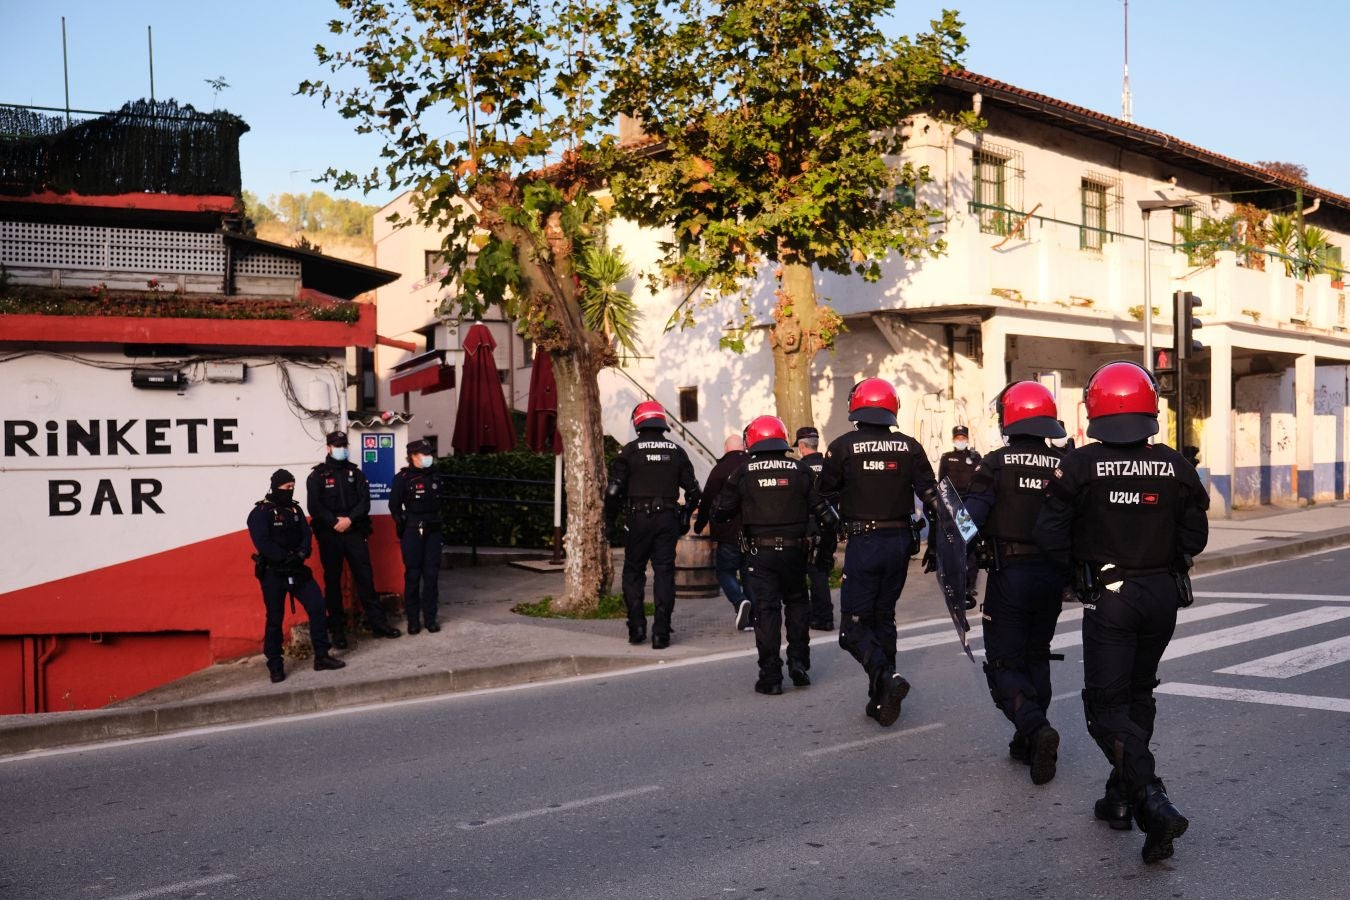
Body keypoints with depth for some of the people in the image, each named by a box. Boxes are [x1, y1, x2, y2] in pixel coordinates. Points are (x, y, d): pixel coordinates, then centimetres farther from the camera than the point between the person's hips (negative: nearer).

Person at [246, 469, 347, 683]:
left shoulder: (295, 509, 11)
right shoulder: (261, 512, -8)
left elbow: (306, 535, 5)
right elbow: (262, 542, -18)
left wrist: (301, 554, -14)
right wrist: (285, 558, -22)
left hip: (296, 569, 6)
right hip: (272, 573, -5)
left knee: (317, 606, -3)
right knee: (275, 619, 1)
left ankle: (321, 657, 6)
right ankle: (275, 666, 12)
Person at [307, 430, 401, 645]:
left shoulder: (355, 472, 11)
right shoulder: (317, 475, 3)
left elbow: (365, 501, 2)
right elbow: (314, 506, -6)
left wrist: (350, 519, -14)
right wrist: (335, 522, -17)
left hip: (355, 532, 2)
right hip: (329, 535, -2)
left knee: (365, 577, 2)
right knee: (332, 581, 3)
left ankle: (378, 623, 7)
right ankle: (337, 630, 10)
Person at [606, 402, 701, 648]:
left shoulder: (630, 450, -3)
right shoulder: (676, 451, 6)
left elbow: (614, 489, -6)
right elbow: (693, 490, 9)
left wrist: (610, 517, 6)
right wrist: (685, 516, 20)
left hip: (639, 518, -2)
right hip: (668, 519, 2)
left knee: (633, 572, 12)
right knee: (664, 574, 5)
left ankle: (636, 628, 9)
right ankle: (661, 633, 3)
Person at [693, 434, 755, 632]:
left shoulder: (720, 469, -7)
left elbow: (707, 501, -5)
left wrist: (699, 526, 9)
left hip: (729, 533, -4)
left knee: (725, 570, 8)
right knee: (749, 573, 13)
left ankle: (739, 601, -17)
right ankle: (751, 618, 11)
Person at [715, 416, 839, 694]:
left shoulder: (744, 472, -3)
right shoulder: (799, 470, -1)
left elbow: (723, 510, 0)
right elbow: (819, 505, 1)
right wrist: (836, 526, 19)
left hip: (760, 552, -1)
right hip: (794, 549, 1)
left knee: (766, 610, 2)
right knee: (797, 602, 20)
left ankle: (771, 677, 2)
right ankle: (798, 661, 13)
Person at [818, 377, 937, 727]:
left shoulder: (843, 447, -7)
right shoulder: (909, 447, 2)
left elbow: (826, 497, 2)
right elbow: (931, 495, 1)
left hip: (863, 542, -4)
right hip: (899, 541, 4)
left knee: (854, 626, 2)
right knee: (884, 618, 17)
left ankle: (886, 677, -22)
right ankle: (881, 700, 19)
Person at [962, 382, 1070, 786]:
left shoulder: (996, 464, -7)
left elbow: (970, 520, -16)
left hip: (1009, 574, -4)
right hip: (1052, 576, 4)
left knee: (1004, 665, 3)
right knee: (1037, 657, 20)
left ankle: (1035, 728, -20)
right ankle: (1029, 743, 23)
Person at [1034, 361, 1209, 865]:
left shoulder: (1080, 466, -12)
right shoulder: (1175, 467, -2)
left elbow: (1051, 535, -9)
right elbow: (1194, 538, 3)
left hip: (1108, 597, -4)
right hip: (1164, 594, 4)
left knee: (1107, 704, 0)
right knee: (1138, 694, 19)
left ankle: (1153, 802, -18)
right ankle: (1122, 796, 27)